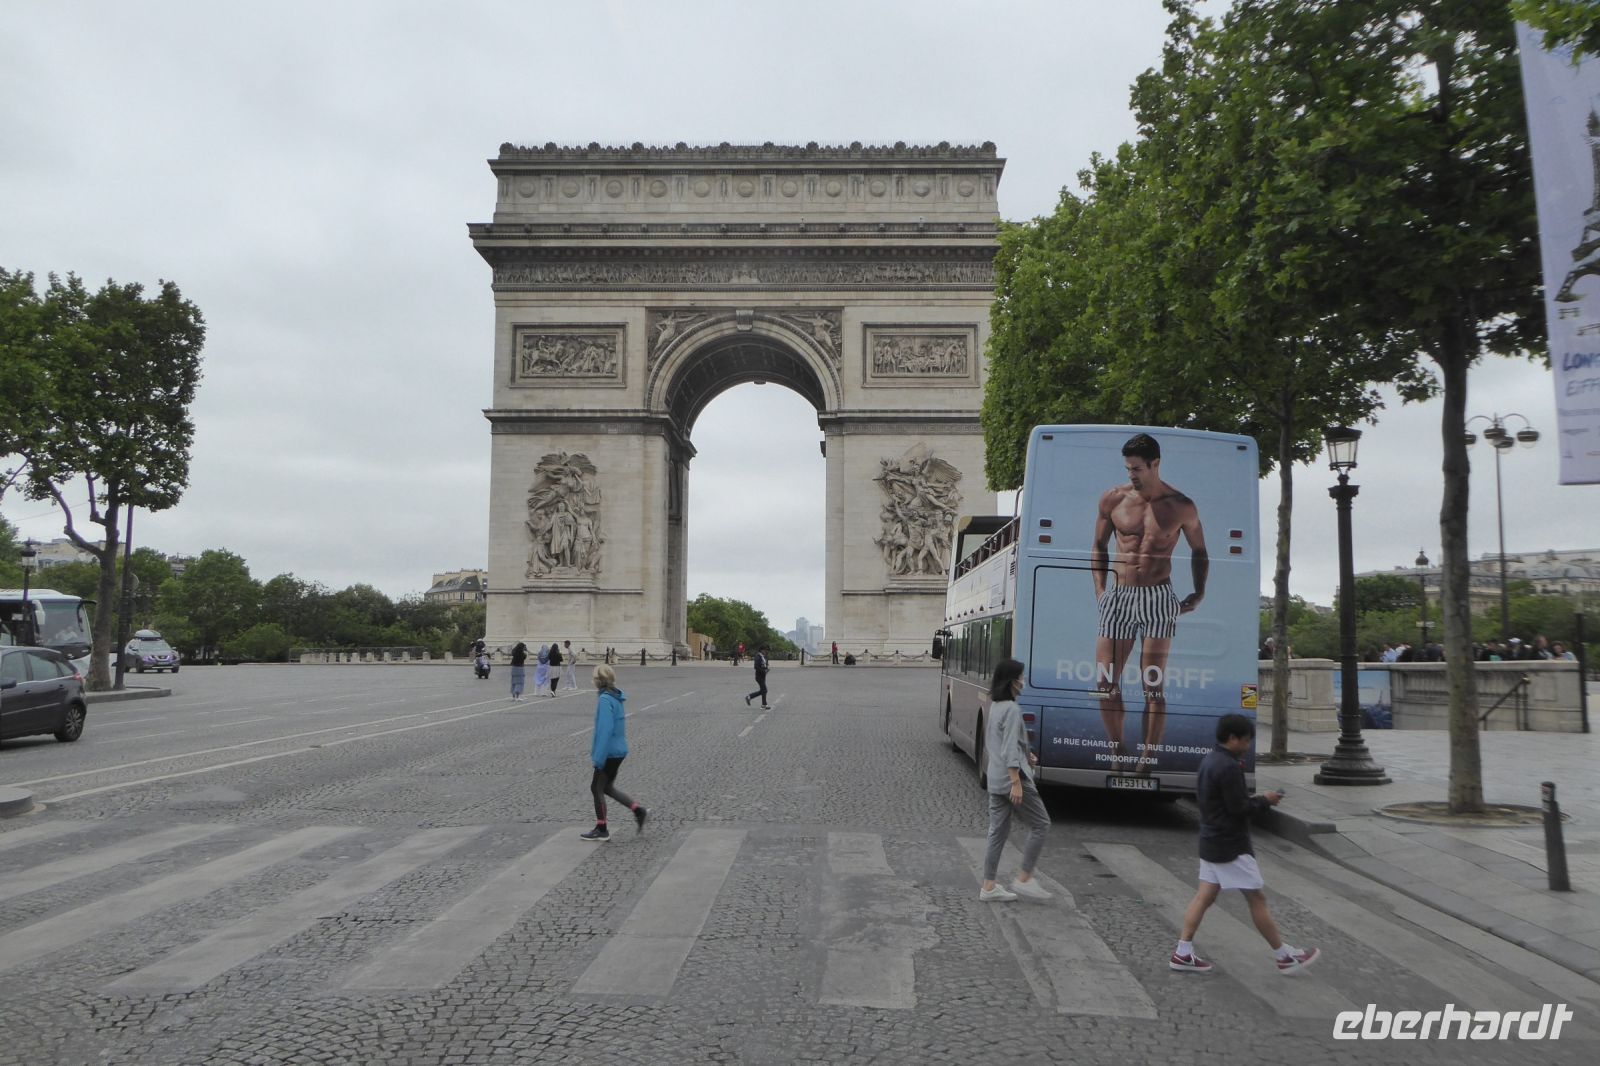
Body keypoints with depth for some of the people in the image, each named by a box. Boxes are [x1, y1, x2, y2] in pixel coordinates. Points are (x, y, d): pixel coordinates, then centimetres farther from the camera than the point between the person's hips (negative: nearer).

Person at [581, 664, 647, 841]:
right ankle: (638, 811, 15)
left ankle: (601, 830, 14)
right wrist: (595, 750, 24)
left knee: (597, 788, 5)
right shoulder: (616, 698, 9)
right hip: (619, 750, 9)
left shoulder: (605, 700, -19)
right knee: (607, 787, 19)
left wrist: (598, 757, -22)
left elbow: (605, 729, -24)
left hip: (609, 752, -9)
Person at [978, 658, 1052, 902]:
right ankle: (1023, 878, 5)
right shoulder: (1012, 709, -16)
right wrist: (1016, 782, -23)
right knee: (1040, 825, 4)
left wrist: (1025, 755, 18)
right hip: (1011, 778, -9)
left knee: (998, 830, 11)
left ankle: (989, 886, 13)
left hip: (995, 779, 9)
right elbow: (1010, 748, -22)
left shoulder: (994, 706, 12)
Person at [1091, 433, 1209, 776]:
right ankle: (1119, 754, 14)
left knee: (1153, 685, -3)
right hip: (1118, 597, 2)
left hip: (1158, 598, -2)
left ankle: (1147, 761, 3)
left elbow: (1199, 551, 16)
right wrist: (1100, 589, 7)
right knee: (1105, 683, 0)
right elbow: (1099, 547, 16)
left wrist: (1198, 592, 9)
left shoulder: (1181, 507, 0)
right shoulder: (1112, 500, 5)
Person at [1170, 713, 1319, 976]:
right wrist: (1264, 800, -5)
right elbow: (1238, 808, -21)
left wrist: (1254, 799, 13)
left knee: (1204, 896, 10)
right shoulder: (1228, 767, -20)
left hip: (1211, 842, 9)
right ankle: (1285, 957, 14)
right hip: (1231, 846, -9)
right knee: (1257, 898, 2)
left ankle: (1183, 953, 9)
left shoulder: (1208, 761, 10)